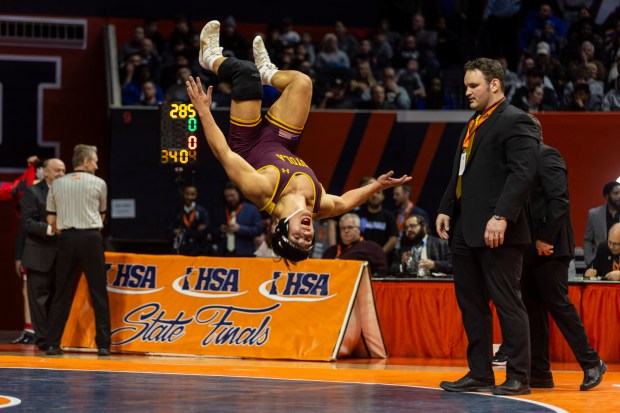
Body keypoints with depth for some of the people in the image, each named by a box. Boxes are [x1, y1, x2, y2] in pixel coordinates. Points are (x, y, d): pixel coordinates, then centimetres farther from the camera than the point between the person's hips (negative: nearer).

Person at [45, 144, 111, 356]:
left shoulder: (57, 184, 7)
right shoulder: (98, 183, 1)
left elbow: (51, 219, 8)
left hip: (66, 238, 3)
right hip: (91, 238, -3)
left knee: (61, 293, 8)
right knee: (99, 293, 2)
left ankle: (53, 343, 4)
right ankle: (103, 344, 0)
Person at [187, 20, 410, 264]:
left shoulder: (264, 191, -44)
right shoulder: (318, 206, -34)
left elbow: (224, 153, -40)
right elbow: (343, 202, -9)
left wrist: (204, 111, -37)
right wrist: (378, 186, -14)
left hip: (248, 145, -3)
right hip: (278, 145, 3)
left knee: (247, 71, -8)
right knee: (301, 82, 0)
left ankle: (212, 58, 29)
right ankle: (267, 72, 37)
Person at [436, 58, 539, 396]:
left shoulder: (515, 122, -9)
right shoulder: (472, 125, 19)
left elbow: (522, 174, -18)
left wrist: (501, 217, -25)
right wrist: (445, 209, 13)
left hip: (496, 232, -9)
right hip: (465, 230, 9)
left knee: (507, 303, -5)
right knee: (470, 303, 11)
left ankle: (518, 378, 0)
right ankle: (480, 374, 17)